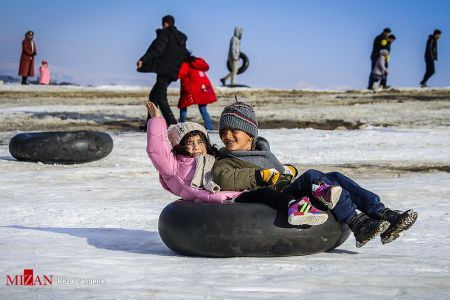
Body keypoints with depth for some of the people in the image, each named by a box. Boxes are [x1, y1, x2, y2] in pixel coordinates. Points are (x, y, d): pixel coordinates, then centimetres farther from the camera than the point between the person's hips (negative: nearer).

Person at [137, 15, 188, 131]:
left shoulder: (165, 33, -5)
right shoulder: (180, 37, 19)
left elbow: (156, 49, -17)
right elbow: (184, 55, 23)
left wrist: (143, 59, -20)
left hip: (164, 70, -9)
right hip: (173, 72, 9)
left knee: (160, 97, -14)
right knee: (153, 95, 17)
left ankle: (172, 124, -25)